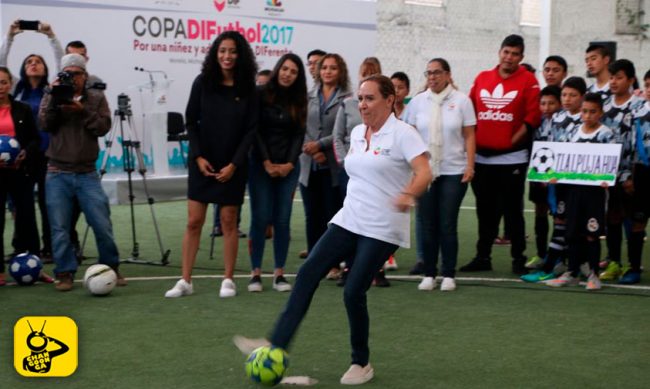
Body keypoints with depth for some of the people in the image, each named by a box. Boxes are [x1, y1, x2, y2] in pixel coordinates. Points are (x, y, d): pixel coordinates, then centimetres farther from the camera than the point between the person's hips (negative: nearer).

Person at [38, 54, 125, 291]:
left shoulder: (96, 98, 8)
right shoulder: (51, 97, 8)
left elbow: (103, 127, -5)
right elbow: (44, 124, -6)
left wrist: (83, 111, -17)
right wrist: (54, 99, -16)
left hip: (87, 173, 0)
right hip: (58, 174, 0)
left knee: (102, 225, -1)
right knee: (60, 227, 1)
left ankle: (111, 267, 15)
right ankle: (65, 273, 11)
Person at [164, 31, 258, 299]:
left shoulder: (247, 89, -2)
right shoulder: (203, 83, 0)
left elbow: (250, 129, -2)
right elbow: (191, 122, 2)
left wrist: (234, 164, -10)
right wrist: (198, 157, -8)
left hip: (232, 166, -1)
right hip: (202, 163, 1)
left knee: (229, 222, 4)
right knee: (193, 222, 0)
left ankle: (228, 280, 14)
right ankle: (185, 281, 5)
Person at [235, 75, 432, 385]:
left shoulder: (402, 134, -11)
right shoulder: (357, 133, 12)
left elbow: (424, 173, -22)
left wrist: (408, 195, -41)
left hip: (382, 229, -7)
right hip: (348, 220, 7)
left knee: (354, 292, -10)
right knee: (308, 273, -6)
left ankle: (361, 364, 11)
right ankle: (277, 345, -6)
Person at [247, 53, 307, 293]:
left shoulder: (298, 101, 8)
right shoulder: (262, 94, -2)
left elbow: (299, 134, 5)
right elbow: (255, 131, -5)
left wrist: (289, 163, -7)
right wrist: (267, 163, -10)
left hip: (287, 167, 3)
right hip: (260, 165, -3)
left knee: (282, 220, 0)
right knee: (260, 218, -5)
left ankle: (279, 273, 5)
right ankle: (256, 273, 1)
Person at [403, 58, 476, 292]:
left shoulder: (461, 101, 1)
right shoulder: (418, 102, 6)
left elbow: (469, 136, 1)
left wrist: (470, 166, -6)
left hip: (454, 171, -2)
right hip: (424, 170, 2)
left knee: (448, 224, 0)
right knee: (426, 224, 3)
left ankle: (449, 274, 9)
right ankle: (429, 274, 11)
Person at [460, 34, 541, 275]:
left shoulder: (528, 81, -3)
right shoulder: (482, 78, 10)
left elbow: (532, 117, -8)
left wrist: (511, 142, -10)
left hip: (511, 158, -4)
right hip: (481, 157, 4)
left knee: (513, 210, 0)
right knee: (485, 210, 11)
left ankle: (519, 258, 8)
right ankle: (482, 257, 19)